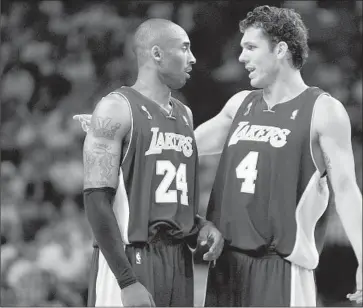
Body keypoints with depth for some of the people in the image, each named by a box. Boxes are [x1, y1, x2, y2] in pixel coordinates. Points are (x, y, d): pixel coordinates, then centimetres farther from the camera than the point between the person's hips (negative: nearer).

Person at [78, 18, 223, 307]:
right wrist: (127, 281, -20)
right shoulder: (118, 109, -8)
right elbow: (97, 199, -14)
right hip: (130, 260, -7)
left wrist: (200, 225, 3)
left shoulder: (184, 115, 16)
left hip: (180, 261, 7)